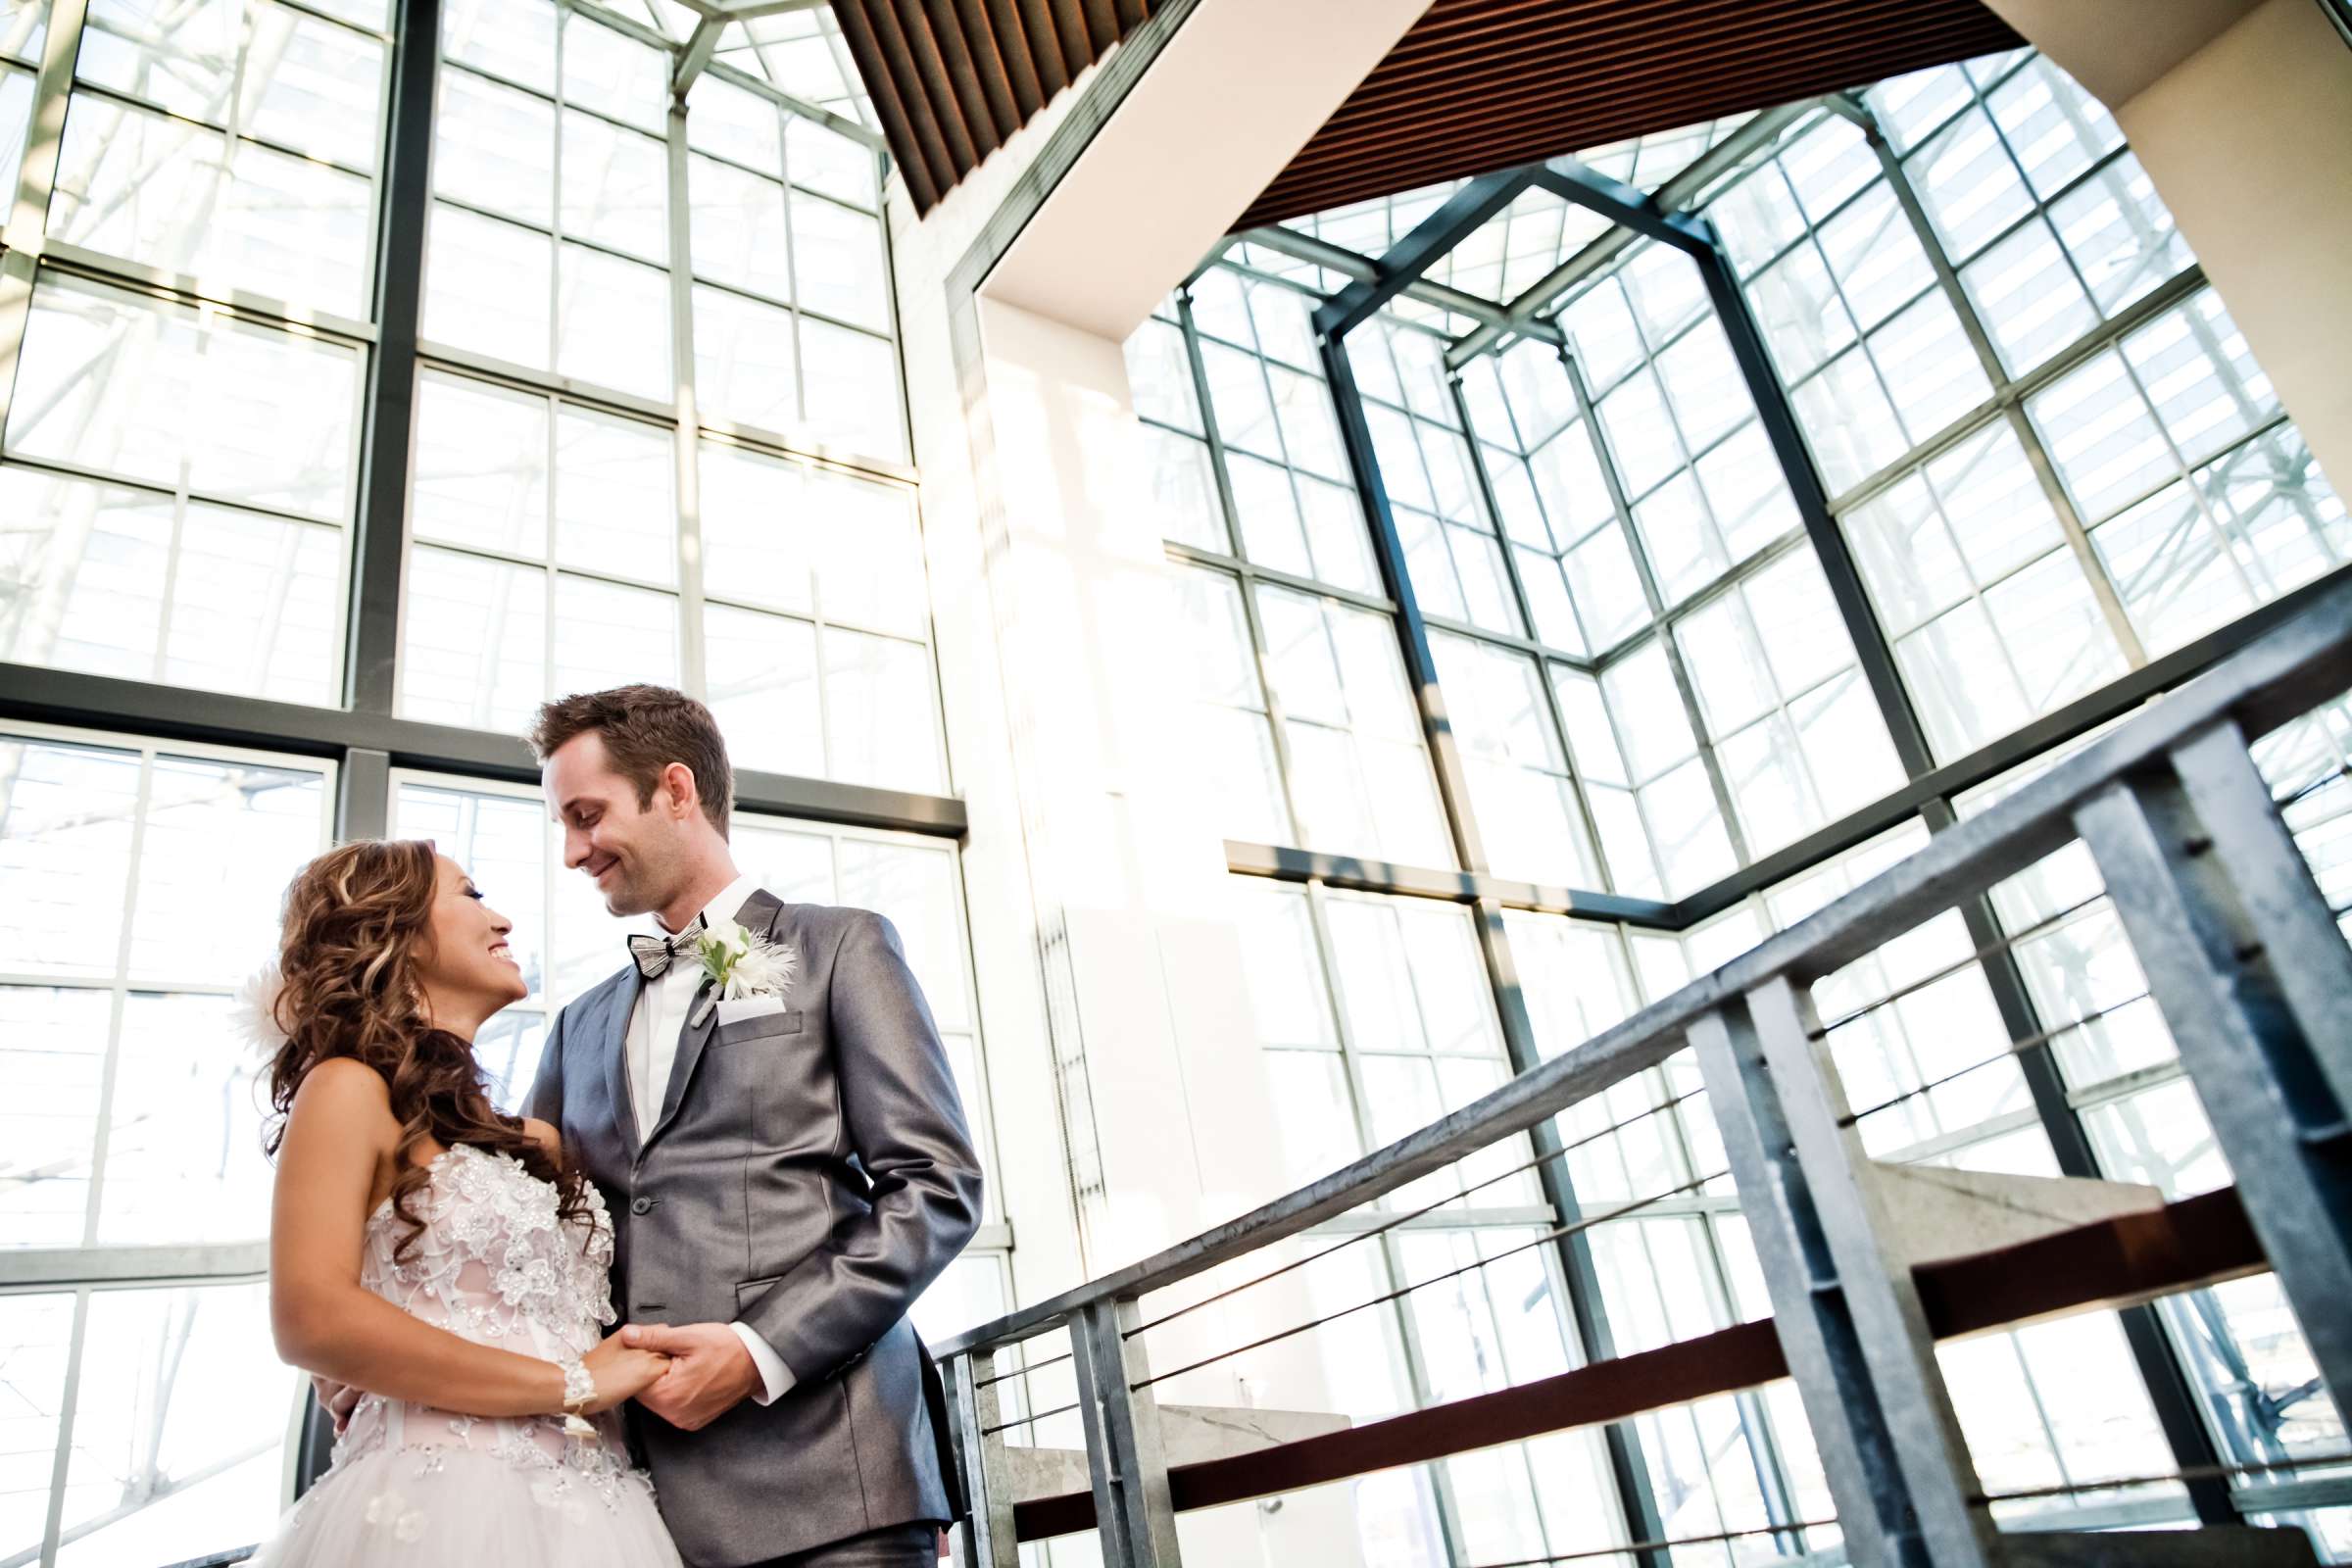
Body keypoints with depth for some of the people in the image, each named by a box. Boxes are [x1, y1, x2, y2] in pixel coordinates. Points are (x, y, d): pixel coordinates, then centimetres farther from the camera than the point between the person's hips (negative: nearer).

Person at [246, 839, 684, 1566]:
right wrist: (571, 1386, -14)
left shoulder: (533, 1141, 15)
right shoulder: (350, 1089, -4)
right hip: (440, 1504, -7)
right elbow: (314, 1321, -16)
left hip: (586, 1505, 7)